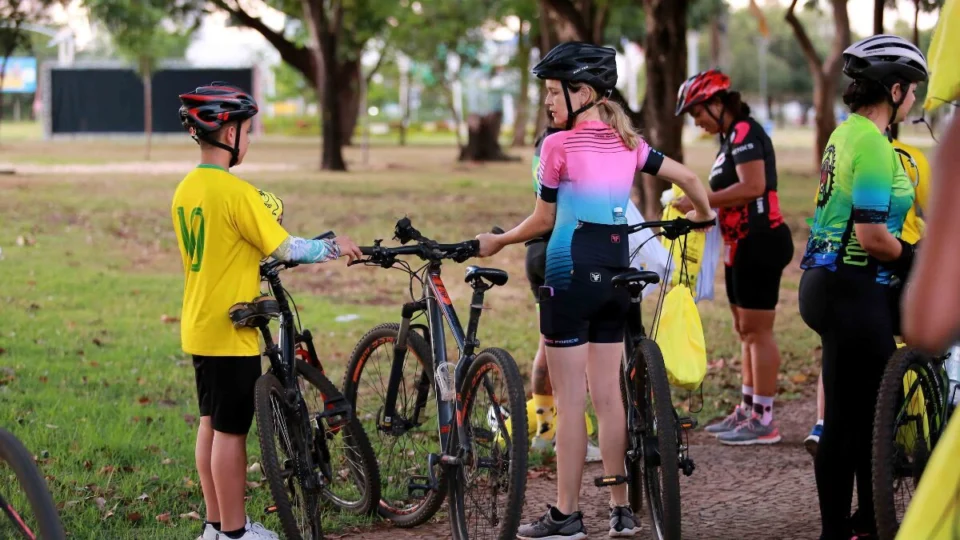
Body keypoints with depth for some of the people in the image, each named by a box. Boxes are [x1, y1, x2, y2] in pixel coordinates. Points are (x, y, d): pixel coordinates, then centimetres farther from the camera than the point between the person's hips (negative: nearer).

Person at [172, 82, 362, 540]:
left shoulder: (185, 190, 6)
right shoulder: (236, 192, -20)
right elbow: (285, 249, -18)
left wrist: (261, 264, 20)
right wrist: (334, 248, -4)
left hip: (198, 327, 8)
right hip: (231, 332, -8)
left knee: (210, 424, 15)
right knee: (231, 430, 0)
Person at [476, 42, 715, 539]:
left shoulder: (560, 145, -10)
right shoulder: (627, 143, 7)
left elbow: (543, 221, -5)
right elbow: (687, 178, 13)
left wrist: (496, 241, 11)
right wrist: (703, 215, 33)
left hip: (571, 272, -6)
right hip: (617, 270, 6)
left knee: (570, 402, -1)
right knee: (609, 396, 12)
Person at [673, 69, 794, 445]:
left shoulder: (744, 133, -14)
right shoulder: (730, 138, 17)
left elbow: (752, 187, -26)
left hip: (760, 243, -11)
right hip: (742, 245, 11)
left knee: (757, 331, -7)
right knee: (745, 331, 15)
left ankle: (763, 420, -3)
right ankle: (747, 410, 23)